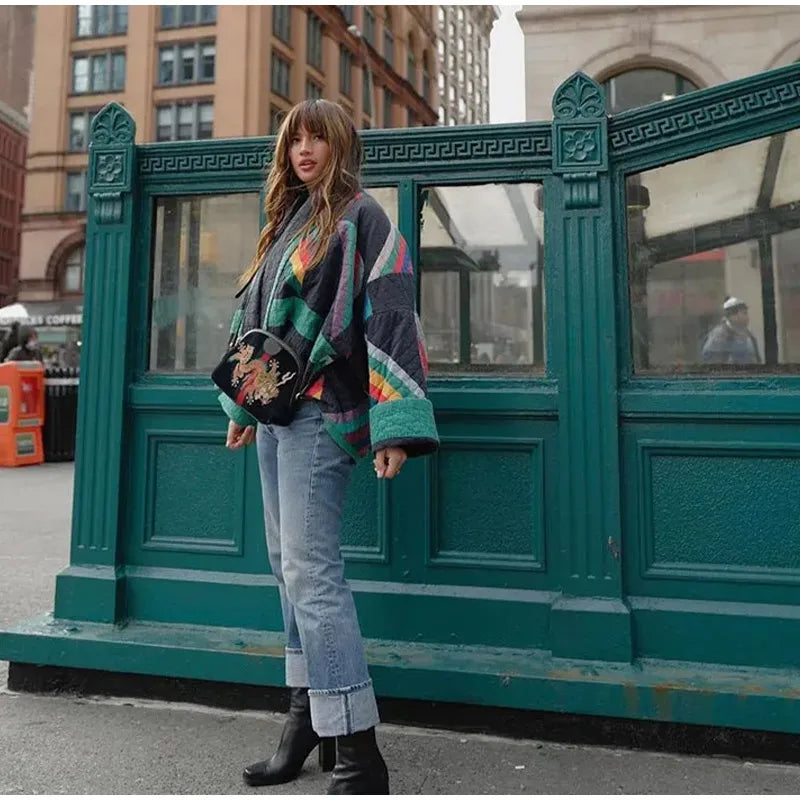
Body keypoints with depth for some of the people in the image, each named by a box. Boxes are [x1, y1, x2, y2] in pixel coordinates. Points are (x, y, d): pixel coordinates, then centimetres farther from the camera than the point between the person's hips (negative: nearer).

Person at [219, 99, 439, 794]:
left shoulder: (360, 216, -3)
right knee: (289, 567, 12)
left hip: (319, 412, -8)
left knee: (310, 573, -10)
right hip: (274, 412, 8)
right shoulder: (288, 223, 21)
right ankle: (308, 714, 26)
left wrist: (394, 425, -21)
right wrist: (244, 405, 24)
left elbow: (390, 317, -13)